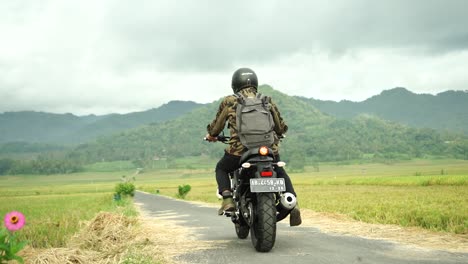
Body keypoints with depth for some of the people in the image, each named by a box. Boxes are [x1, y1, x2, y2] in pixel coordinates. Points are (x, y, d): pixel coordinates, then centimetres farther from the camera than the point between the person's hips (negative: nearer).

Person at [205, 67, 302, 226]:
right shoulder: (267, 101, 15)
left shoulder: (229, 102, 9)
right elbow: (281, 127, 20)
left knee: (221, 168, 26)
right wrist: (277, 135, 43)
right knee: (281, 173, 28)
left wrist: (211, 135, 40)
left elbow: (217, 125, 18)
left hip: (239, 150, -2)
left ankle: (227, 199, 2)